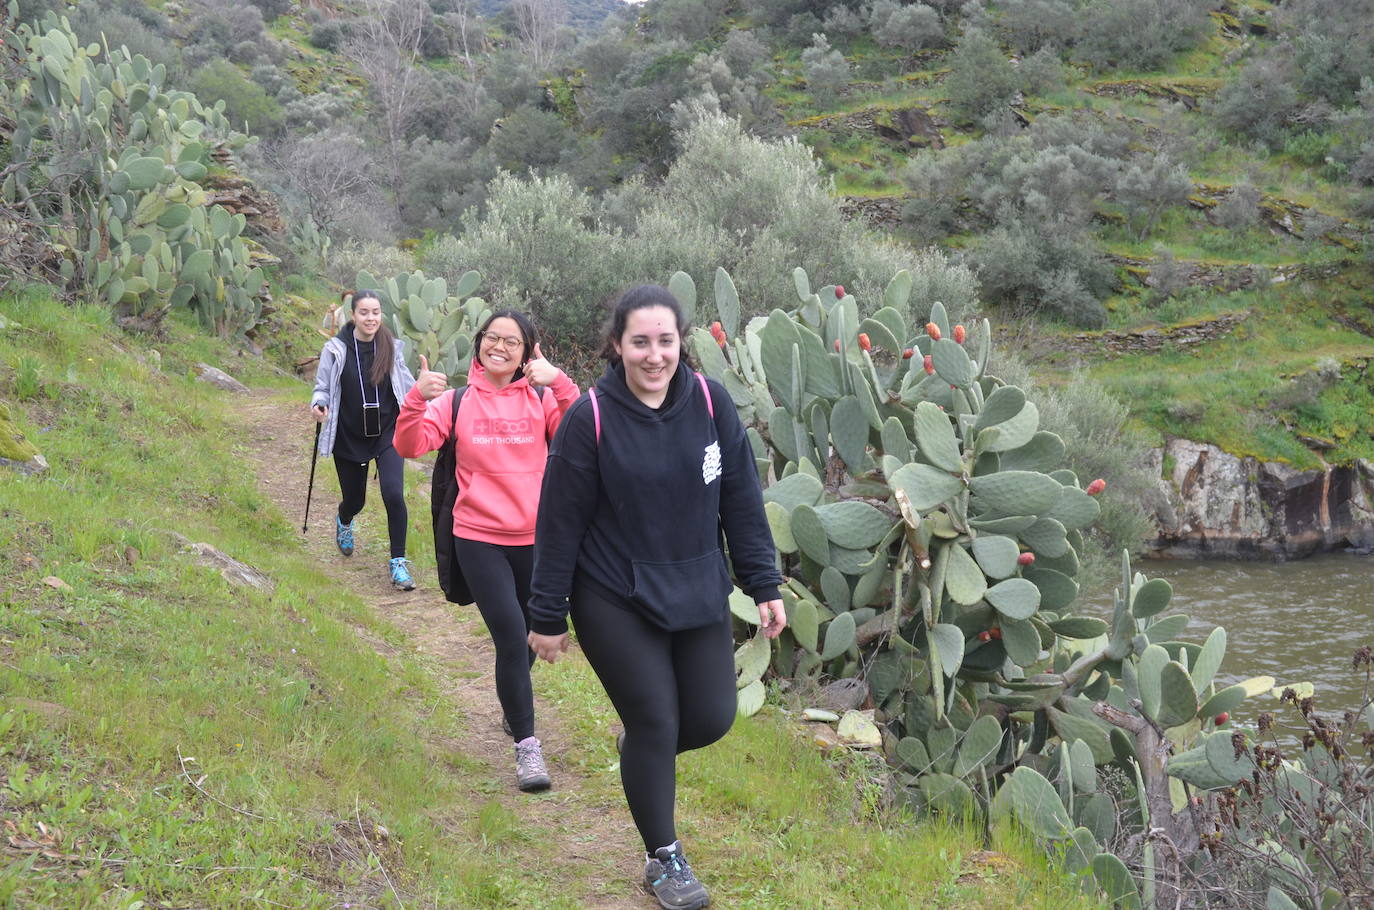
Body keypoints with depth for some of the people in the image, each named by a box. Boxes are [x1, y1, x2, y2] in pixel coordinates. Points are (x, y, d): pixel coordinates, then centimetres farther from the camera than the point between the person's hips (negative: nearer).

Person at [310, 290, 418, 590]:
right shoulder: (336, 349, -8)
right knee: (354, 500, 15)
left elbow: (407, 387, 10)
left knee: (394, 495, -18)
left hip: (387, 433, 0)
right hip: (349, 438, 0)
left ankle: (398, 563, -3)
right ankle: (344, 522, 56)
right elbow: (322, 388, -1)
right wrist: (319, 404, -20)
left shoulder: (392, 347, -3)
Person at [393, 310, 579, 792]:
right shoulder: (457, 401, 1)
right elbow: (410, 446, -9)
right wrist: (417, 399, -25)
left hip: (536, 538, 2)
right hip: (479, 539, -2)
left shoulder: (541, 399, 1)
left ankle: (514, 706, 47)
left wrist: (559, 382, -26)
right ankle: (526, 745, 0)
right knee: (511, 636, -11)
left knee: (530, 634, 17)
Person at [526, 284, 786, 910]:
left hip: (698, 597, 4)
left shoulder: (710, 402, -6)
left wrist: (763, 585, 1)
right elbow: (560, 522, -10)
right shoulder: (591, 417, -15)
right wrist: (548, 617, -6)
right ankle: (663, 860, 20)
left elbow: (742, 500, 1)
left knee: (712, 718, 4)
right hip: (615, 604, -4)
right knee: (654, 722, 0)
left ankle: (643, 750, 39)